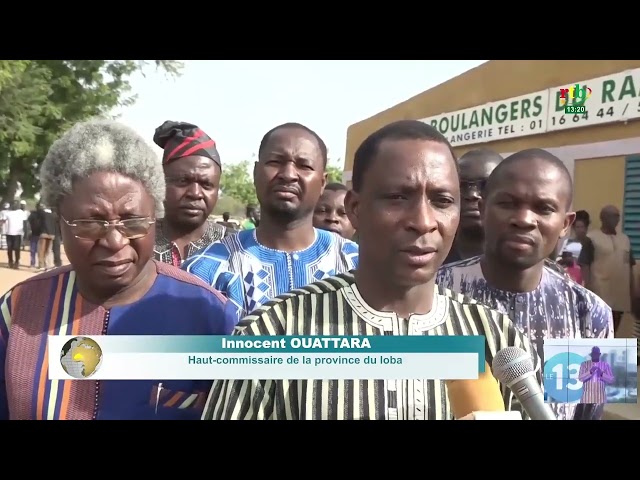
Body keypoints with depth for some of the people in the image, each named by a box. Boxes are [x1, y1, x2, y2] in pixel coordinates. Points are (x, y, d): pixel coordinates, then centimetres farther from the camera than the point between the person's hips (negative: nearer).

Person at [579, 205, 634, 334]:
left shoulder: (625, 239, 14)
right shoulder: (591, 238, -4)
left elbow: (629, 265, 18)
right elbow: (584, 264, -8)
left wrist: (632, 287, 13)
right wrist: (588, 287, -15)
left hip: (620, 291, 6)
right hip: (600, 291, -6)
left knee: (613, 329, 11)